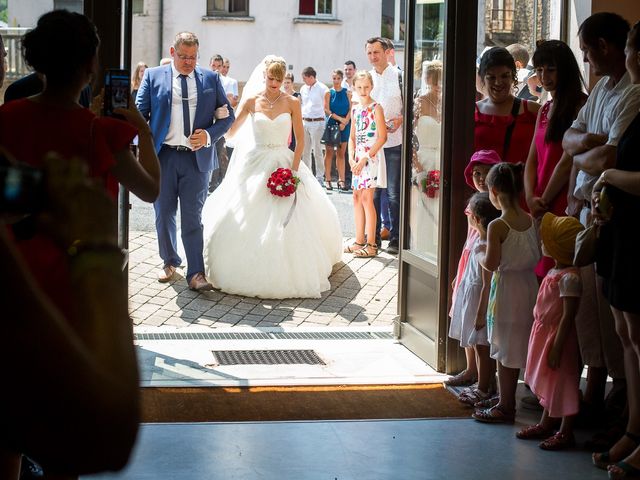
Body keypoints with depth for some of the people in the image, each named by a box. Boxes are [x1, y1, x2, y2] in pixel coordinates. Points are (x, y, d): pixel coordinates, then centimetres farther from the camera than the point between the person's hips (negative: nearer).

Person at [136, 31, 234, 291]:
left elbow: (228, 115, 9)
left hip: (196, 157, -1)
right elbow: (140, 114, 3)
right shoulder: (153, 77, 4)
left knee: (193, 218, -2)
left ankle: (196, 273, -1)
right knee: (164, 215, 12)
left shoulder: (211, 79, 6)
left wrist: (208, 135, -9)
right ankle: (169, 262, 30)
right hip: (163, 156, 1)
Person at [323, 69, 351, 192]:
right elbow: (327, 110, -4)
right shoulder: (329, 93, 3)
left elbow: (350, 109, 2)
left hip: (344, 125, 1)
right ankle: (327, 179, 4)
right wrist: (339, 118, -14)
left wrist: (345, 121, -12)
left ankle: (341, 180, 2)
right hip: (331, 124, -1)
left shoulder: (347, 93, 7)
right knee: (329, 152, 0)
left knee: (341, 153, 2)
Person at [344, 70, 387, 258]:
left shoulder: (376, 108, -8)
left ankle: (371, 245, -5)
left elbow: (382, 137, -13)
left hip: (372, 157, -7)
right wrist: (351, 158, 1)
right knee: (357, 197, 9)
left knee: (366, 197, -9)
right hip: (358, 158, 7)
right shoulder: (355, 109, 13)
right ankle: (359, 241, 17)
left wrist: (365, 158, -16)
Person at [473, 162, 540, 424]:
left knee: (505, 349, 3)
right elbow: (537, 257, 5)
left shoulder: (497, 226, -19)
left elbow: (491, 263, -18)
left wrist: (479, 254, 1)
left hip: (506, 287, -7)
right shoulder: (532, 221, 0)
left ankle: (505, 407, 11)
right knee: (516, 347, 17)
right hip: (529, 285, 7)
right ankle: (507, 399, 28)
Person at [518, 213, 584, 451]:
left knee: (561, 383, 1)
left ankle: (566, 432, 11)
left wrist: (557, 347, -22)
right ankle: (546, 424, 32)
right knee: (548, 382, 19)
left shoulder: (569, 277, -22)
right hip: (544, 333, 10)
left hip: (559, 336, -10)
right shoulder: (554, 272, 8)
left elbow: (568, 316, -22)